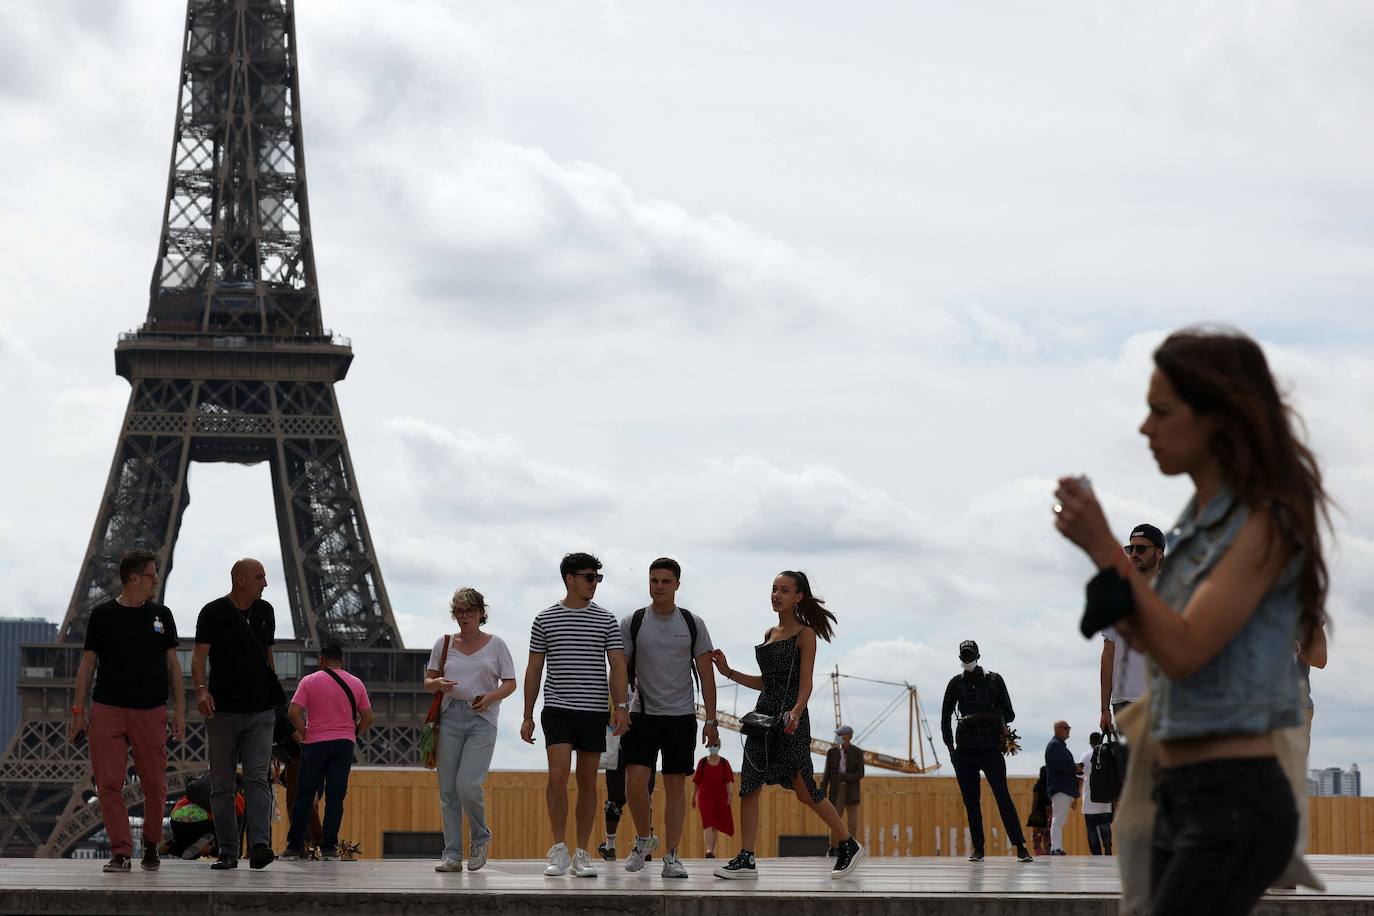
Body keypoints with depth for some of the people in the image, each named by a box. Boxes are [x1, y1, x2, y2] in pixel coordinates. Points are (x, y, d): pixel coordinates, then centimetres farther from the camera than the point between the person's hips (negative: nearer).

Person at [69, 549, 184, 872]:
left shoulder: (161, 615, 11)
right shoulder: (103, 615, 5)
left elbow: (172, 664, 14)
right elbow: (87, 663, 7)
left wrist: (179, 710, 7)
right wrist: (79, 711, 2)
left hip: (151, 712, 2)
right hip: (107, 710, -1)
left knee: (155, 785, 2)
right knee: (109, 784, -7)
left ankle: (151, 846, 21)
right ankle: (121, 851, -1)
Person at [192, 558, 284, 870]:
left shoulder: (265, 612, 13)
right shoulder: (213, 613, -3)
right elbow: (199, 656, -13)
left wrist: (274, 693, 23)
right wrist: (201, 690, -30)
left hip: (260, 712, 2)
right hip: (222, 712, -2)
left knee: (257, 779, -11)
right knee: (222, 784, 3)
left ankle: (260, 845, -23)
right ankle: (228, 852, 8)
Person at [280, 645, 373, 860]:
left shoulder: (309, 681, 0)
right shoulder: (356, 684, 6)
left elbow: (293, 712, -10)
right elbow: (367, 718, 5)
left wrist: (304, 733, 1)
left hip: (315, 743, -1)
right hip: (344, 745, 1)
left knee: (304, 795, 6)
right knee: (336, 797, 2)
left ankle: (294, 846, 7)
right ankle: (329, 847, -2)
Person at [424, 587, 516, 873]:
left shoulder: (495, 644, 7)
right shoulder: (444, 643, 12)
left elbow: (510, 683, 7)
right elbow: (428, 681, 15)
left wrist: (490, 697, -12)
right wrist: (438, 684, -9)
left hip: (482, 719, -3)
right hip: (450, 717, 3)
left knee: (467, 785, -16)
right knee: (447, 789, -2)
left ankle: (480, 837, 10)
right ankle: (452, 854, 3)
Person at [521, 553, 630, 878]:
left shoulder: (606, 620, 7)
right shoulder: (544, 619, 5)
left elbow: (617, 664, 1)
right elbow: (534, 669, 9)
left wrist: (621, 706, -13)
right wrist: (527, 716, 5)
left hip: (594, 711, 2)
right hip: (557, 708, -1)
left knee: (588, 781, 4)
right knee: (558, 775, -15)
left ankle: (581, 855, 10)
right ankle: (559, 850, -6)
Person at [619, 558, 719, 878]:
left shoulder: (693, 624, 4)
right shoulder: (632, 623, 2)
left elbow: (706, 675, 5)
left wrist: (711, 721, -1)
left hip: (681, 716, 1)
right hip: (643, 715, -1)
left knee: (676, 785, 2)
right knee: (635, 780, -14)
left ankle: (672, 857, 6)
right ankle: (643, 838, 10)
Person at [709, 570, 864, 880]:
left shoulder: (805, 634, -4)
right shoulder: (770, 634, 16)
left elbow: (806, 683, -12)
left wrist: (795, 712, -29)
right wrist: (728, 672, 14)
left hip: (790, 717, -7)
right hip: (764, 712, 7)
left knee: (804, 790, -3)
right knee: (748, 785, -2)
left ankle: (849, 845, 12)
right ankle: (746, 860, -1)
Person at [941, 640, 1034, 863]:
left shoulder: (994, 680, 4)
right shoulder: (956, 683, 9)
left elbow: (1009, 715, 3)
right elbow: (945, 718, 12)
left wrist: (983, 716, -13)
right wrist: (950, 748, 4)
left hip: (991, 748, -2)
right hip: (965, 750, 2)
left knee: (1003, 796, -11)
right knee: (971, 800, 1)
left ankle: (1020, 847, -15)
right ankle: (977, 848, 6)